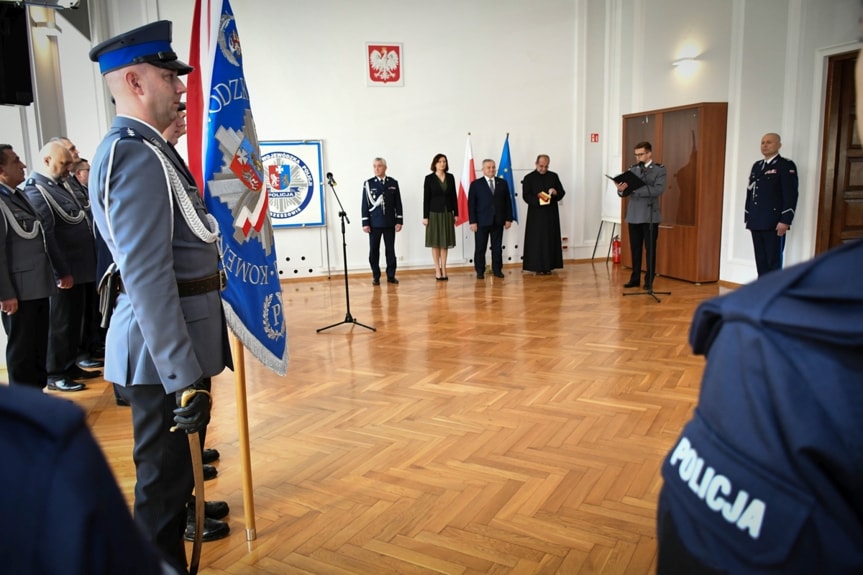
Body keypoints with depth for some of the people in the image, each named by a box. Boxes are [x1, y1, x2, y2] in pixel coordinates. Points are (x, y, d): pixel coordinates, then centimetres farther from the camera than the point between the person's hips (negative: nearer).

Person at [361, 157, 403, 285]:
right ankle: (376, 277, 12)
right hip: (374, 223, -1)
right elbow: (365, 204, 0)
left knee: (390, 250, 5)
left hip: (390, 223, 1)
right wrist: (365, 223, -5)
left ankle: (391, 276, 14)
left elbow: (398, 203, 6)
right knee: (374, 250, 2)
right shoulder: (368, 183, 1)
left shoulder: (393, 183, 6)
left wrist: (399, 221, 1)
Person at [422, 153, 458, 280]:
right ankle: (437, 270, 7)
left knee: (445, 242, 5)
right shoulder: (429, 178, -4)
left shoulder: (450, 177, 6)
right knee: (435, 242, 2)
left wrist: (456, 213, 5)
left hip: (447, 213, 3)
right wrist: (425, 216, -9)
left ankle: (444, 269, 11)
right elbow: (426, 198, -5)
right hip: (434, 213, -3)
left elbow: (453, 196, 8)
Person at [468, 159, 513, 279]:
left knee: (497, 247, 7)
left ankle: (497, 270, 17)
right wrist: (473, 221, -9)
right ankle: (480, 271, 11)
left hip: (498, 221, 2)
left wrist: (508, 218, 2)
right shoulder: (476, 184, 1)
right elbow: (471, 204, -3)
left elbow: (507, 202, 9)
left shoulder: (502, 183, 10)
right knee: (480, 248, 2)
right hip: (482, 221, -2)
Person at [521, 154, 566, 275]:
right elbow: (525, 196, -7)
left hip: (551, 214, 3)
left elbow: (562, 192, 11)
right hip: (536, 214, -3)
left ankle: (549, 266, 11)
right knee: (537, 240, -3)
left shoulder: (554, 176, 10)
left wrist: (555, 193, -12)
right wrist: (538, 198, -24)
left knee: (551, 240, 4)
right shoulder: (529, 178, 1)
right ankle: (538, 267, 1)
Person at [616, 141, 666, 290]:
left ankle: (649, 280, 9)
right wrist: (621, 189, -17)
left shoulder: (659, 169, -1)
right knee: (635, 249, 8)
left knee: (650, 249, 2)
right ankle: (635, 278, 17)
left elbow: (658, 190, -17)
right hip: (633, 215, 4)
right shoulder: (632, 169, 11)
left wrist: (635, 188, -23)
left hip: (650, 216, -4)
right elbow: (624, 193, 7)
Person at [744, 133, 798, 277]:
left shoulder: (786, 165, -3)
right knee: (760, 260, 9)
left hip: (774, 223, -7)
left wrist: (785, 220, -18)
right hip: (756, 222, 7)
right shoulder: (756, 165, 18)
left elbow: (791, 195, -11)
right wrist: (748, 217, 13)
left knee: (773, 261, -3)